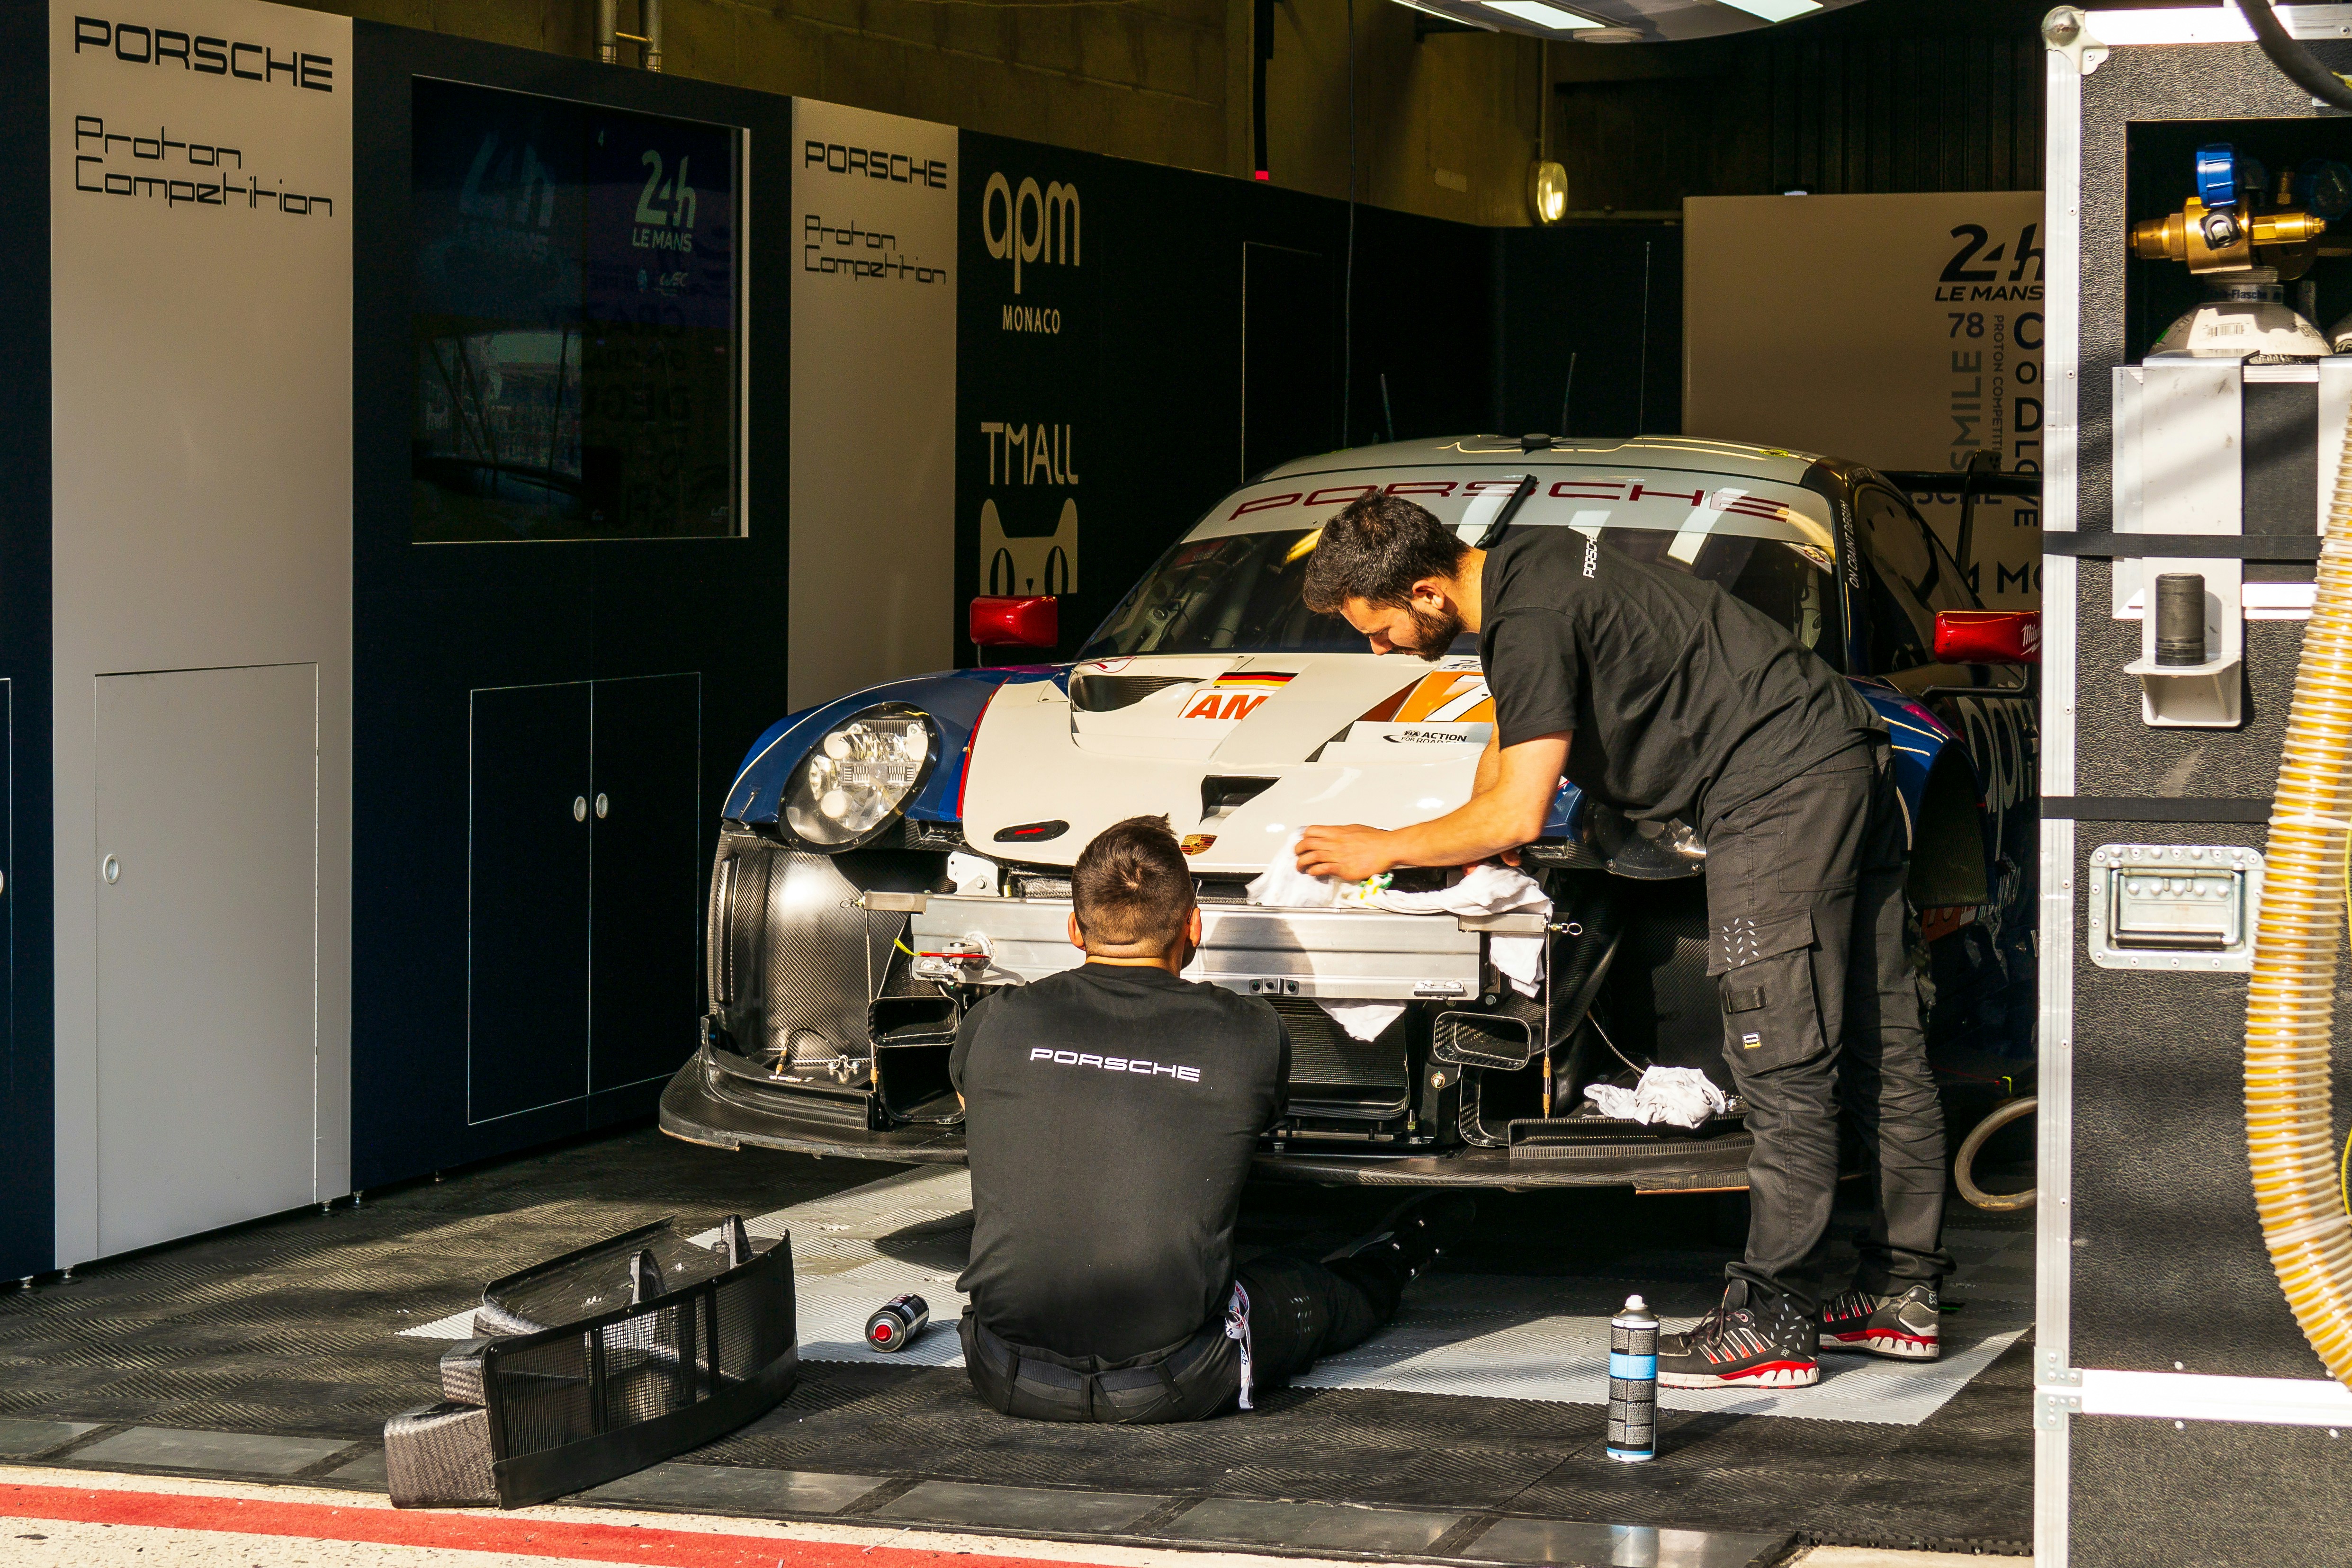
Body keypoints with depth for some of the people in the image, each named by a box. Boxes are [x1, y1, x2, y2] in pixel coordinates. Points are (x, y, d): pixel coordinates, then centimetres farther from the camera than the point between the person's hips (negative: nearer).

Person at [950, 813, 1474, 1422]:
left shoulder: (995, 1024, -3)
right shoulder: (1252, 1037, -6)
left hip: (1008, 1380, 2)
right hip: (1169, 1389, -2)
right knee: (1317, 1295, 29)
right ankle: (1387, 1265, 59)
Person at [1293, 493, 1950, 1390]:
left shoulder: (1532, 624, -17)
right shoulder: (1524, 563, 15)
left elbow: (1517, 818, -17)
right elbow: (1513, 729, 31)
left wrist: (1385, 849, -4)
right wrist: (1479, 821, 19)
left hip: (1777, 792, -10)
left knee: (1786, 1068, -9)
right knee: (1880, 1048, 11)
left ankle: (1772, 1325, -8)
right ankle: (1903, 1296, 17)